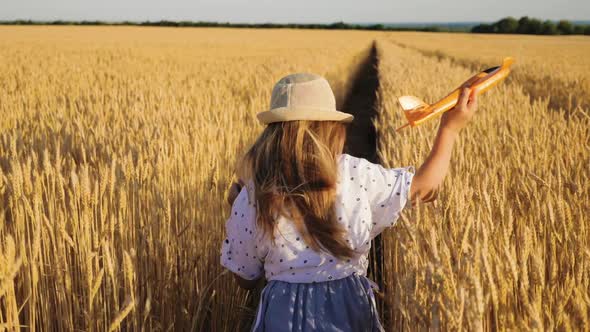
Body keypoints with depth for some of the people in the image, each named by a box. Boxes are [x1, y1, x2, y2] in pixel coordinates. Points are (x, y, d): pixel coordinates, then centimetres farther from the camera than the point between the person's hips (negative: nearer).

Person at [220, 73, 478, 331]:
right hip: (349, 307, 0)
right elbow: (425, 189, 1)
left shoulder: (250, 198, -10)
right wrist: (450, 129, 11)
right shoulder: (354, 174, -12)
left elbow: (246, 279, 1)